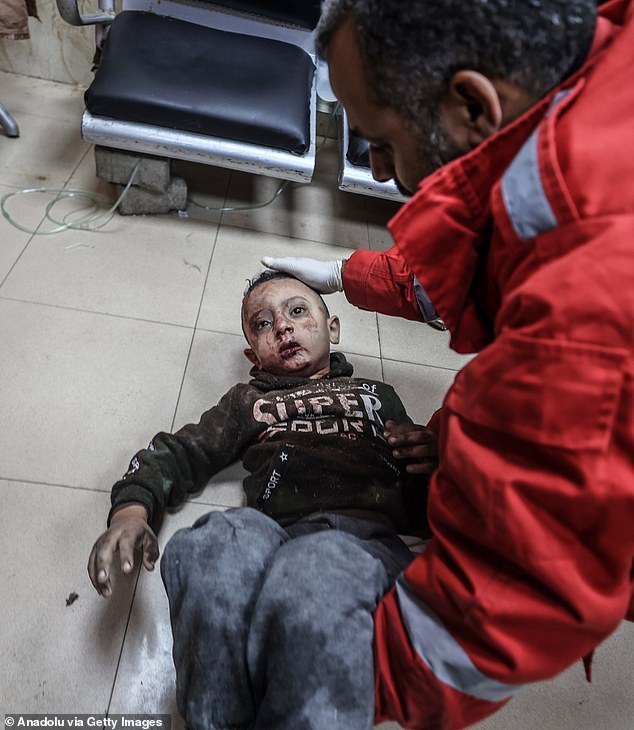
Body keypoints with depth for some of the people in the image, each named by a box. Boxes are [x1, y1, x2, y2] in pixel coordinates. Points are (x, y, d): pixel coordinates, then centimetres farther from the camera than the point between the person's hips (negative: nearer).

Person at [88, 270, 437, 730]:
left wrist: (435, 461, 2)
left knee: (318, 567, -37)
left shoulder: (379, 396, 30)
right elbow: (179, 453, 18)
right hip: (277, 538, 1)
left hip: (369, 541, -1)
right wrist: (133, 509, -3)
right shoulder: (248, 402, 31)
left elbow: (421, 510, 25)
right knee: (223, 540, -35)